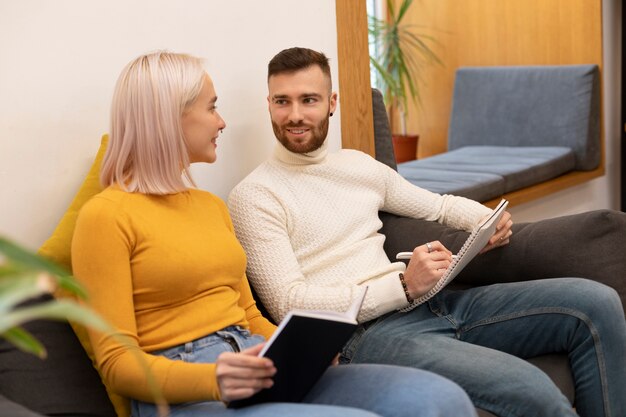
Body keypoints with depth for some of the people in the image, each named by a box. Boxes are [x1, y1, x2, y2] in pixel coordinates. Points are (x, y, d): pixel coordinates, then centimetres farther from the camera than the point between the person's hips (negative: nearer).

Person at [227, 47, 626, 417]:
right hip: (363, 334, -7)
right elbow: (290, 305, -12)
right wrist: (403, 285, -18)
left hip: (427, 304, 7)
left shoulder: (358, 164, 18)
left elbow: (439, 204, 30)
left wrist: (488, 219, 7)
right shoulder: (254, 195, -3)